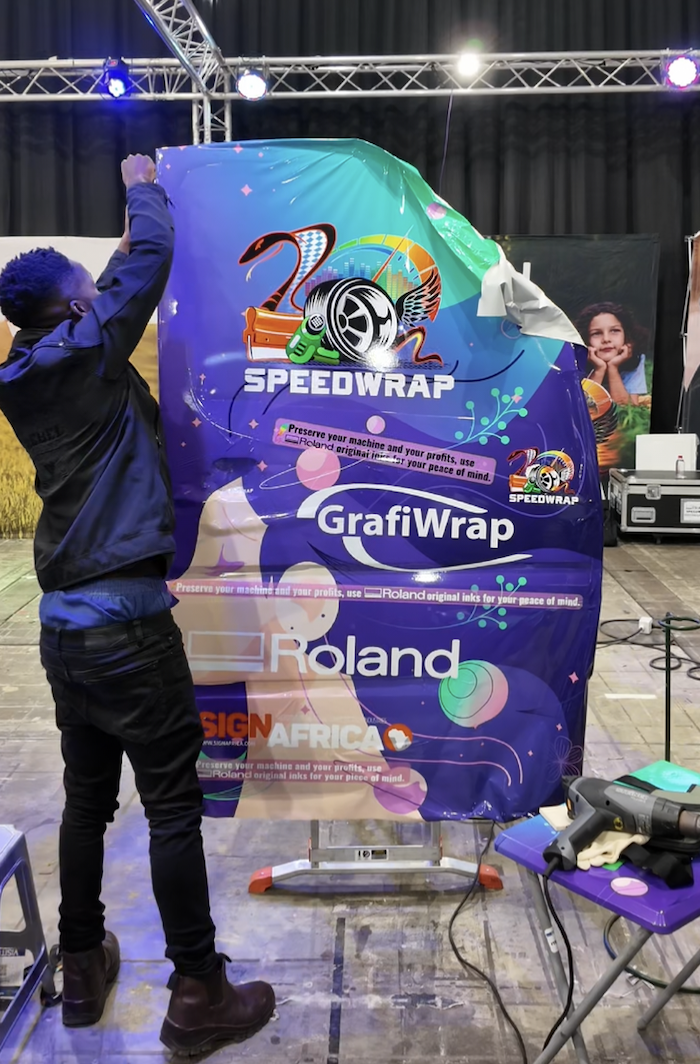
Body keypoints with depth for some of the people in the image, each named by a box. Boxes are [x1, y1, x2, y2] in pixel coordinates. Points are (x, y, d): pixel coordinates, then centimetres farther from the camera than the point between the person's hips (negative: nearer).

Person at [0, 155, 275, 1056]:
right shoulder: (82, 356, -11)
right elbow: (151, 257, -7)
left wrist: (132, 217, 30)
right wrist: (142, 186, 11)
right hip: (125, 619, -8)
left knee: (87, 797, 17)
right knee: (174, 804, 0)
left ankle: (82, 970, 29)